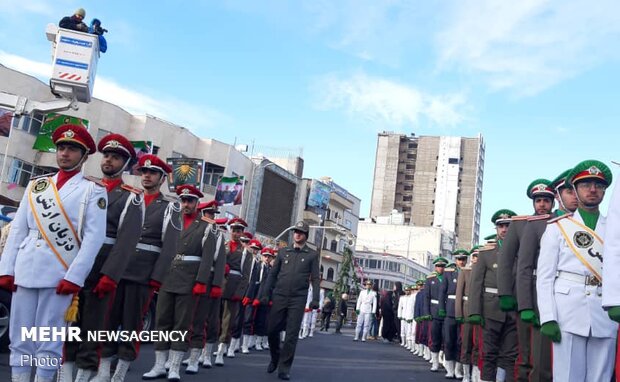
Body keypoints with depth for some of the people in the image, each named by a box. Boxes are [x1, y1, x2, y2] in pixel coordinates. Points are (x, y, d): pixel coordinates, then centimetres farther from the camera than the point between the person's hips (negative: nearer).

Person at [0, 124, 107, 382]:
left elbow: (95, 236, -6)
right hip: (25, 272, 4)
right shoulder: (36, 185, 16)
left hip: (60, 275, -4)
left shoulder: (93, 189, 2)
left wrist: (74, 276, -13)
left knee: (49, 343, 0)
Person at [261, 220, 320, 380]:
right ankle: (275, 359, 29)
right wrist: (266, 294, 5)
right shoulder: (283, 251, 11)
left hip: (298, 299, -2)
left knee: (291, 335, -2)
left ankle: (284, 369, 6)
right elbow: (273, 274, 12)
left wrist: (315, 299, -6)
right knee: (272, 330, 5)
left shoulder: (312, 255, 5)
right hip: (279, 297, 2)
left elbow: (315, 278, 3)